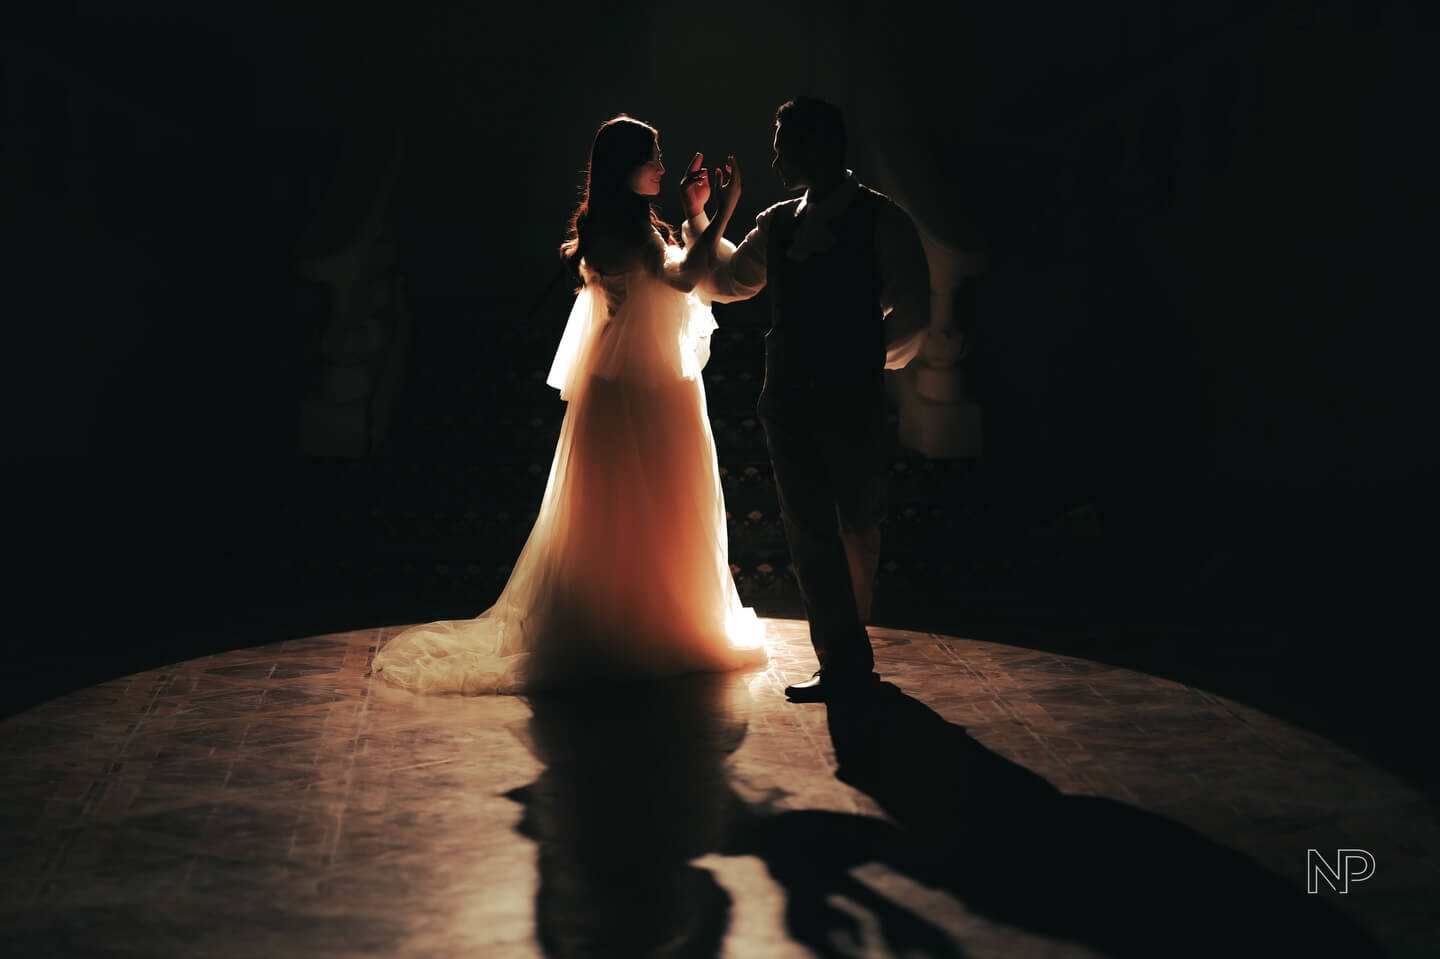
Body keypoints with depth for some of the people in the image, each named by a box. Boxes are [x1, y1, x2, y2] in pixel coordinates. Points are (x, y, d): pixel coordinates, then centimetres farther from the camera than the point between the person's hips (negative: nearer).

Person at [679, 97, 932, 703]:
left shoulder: (881, 220, -3)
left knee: (857, 527, 8)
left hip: (852, 399, -4)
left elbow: (911, 312, -2)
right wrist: (696, 218, 20)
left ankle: (847, 651, 21)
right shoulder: (778, 223, 12)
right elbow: (722, 282, 26)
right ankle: (844, 660, 9)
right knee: (808, 529, 1)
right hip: (790, 397, 5)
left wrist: (868, 359, 4)